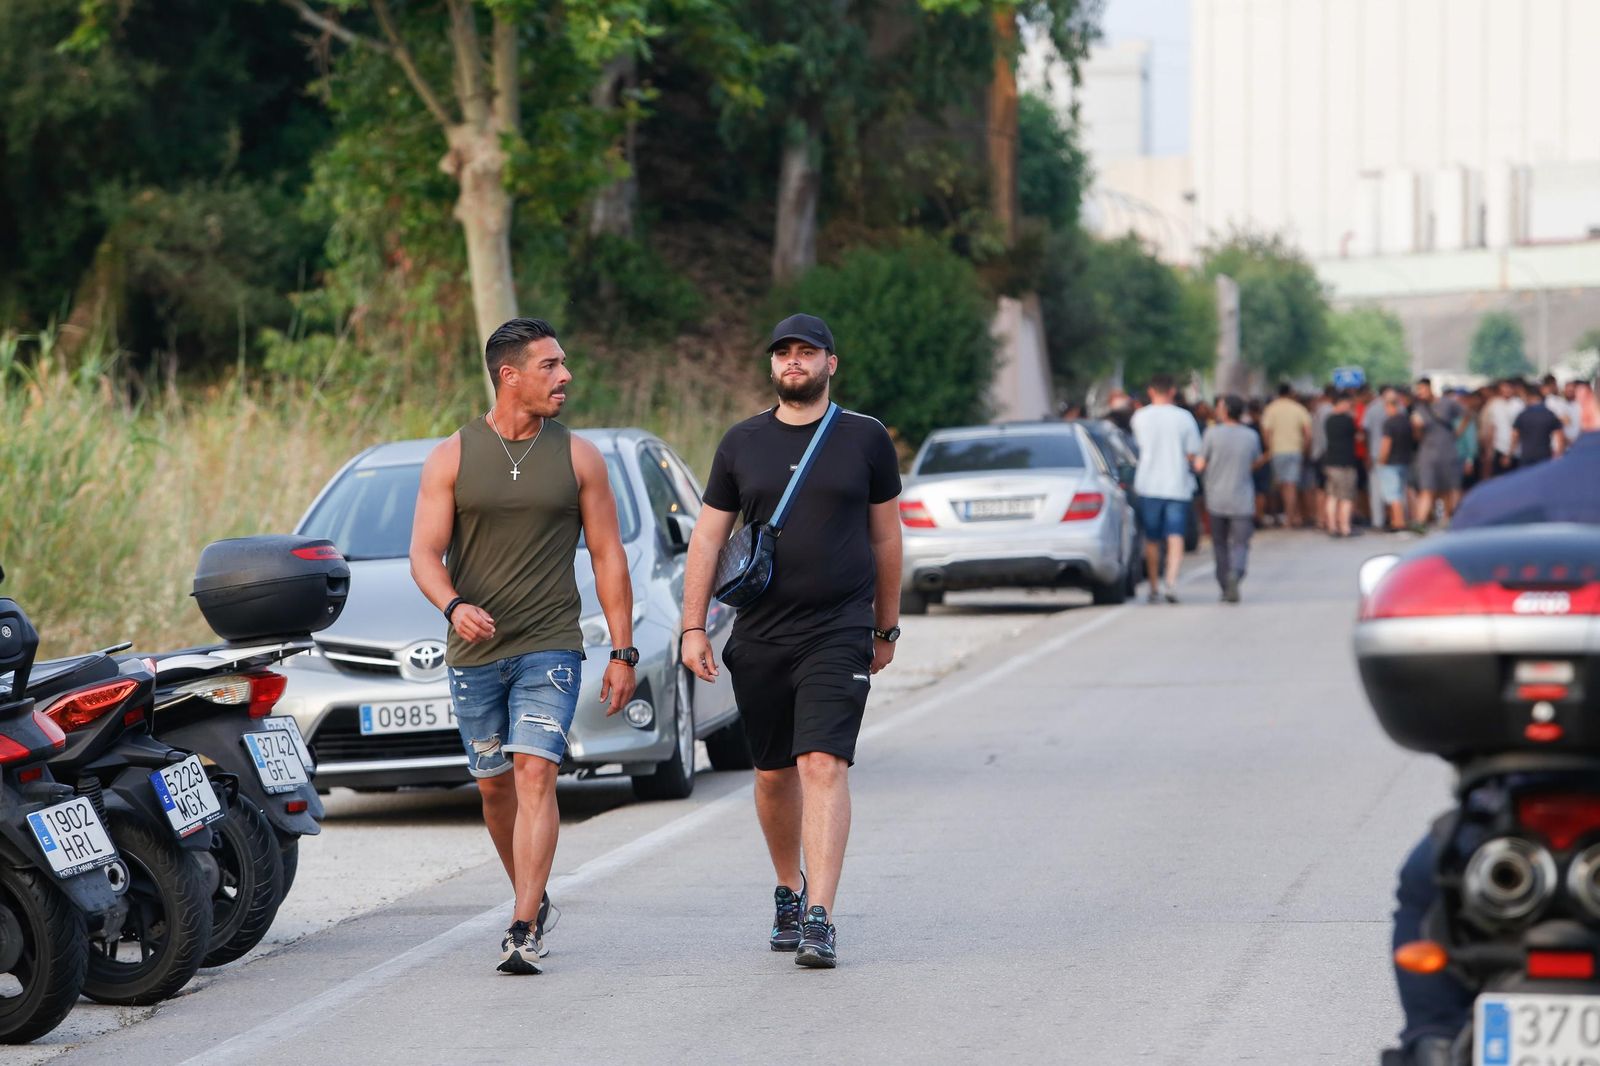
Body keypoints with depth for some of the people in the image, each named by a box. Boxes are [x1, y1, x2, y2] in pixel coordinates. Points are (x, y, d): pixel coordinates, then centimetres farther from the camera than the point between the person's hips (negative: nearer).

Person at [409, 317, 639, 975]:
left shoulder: (577, 457, 4)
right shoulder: (452, 457, 3)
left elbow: (608, 557, 6)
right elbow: (424, 554, -1)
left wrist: (623, 654, 3)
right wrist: (453, 606, -23)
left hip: (550, 649, -2)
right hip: (474, 650, 2)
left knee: (535, 776, -16)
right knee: (494, 785, 10)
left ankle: (524, 931, -20)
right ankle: (532, 899, 32)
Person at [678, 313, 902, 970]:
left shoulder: (866, 439, 5)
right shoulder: (743, 443, 8)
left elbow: (885, 536, 12)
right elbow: (707, 538, 9)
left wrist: (886, 627, 15)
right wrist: (693, 628, 2)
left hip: (838, 636, -3)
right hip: (759, 637, 3)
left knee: (824, 767, -15)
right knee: (774, 774, 11)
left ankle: (820, 919, -19)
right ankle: (789, 890, 34)